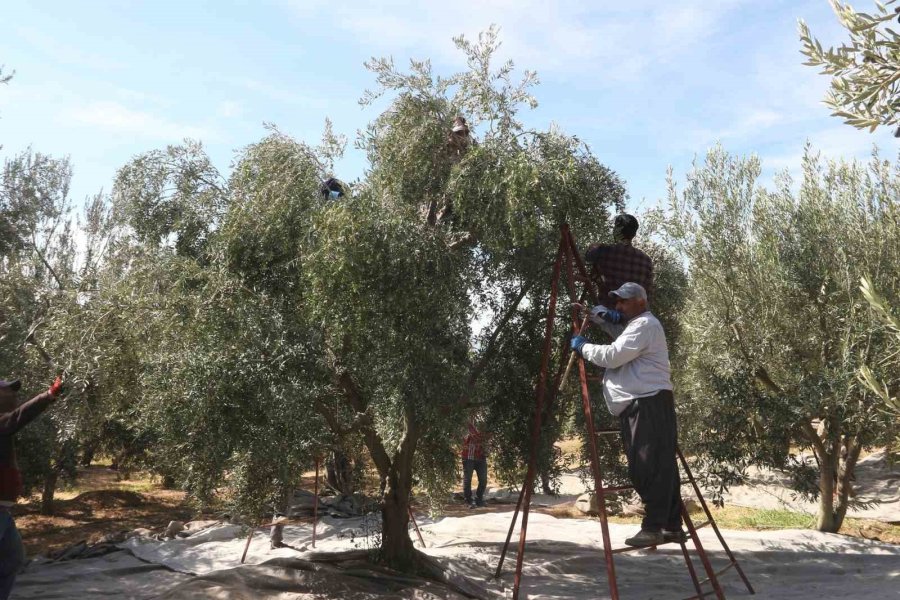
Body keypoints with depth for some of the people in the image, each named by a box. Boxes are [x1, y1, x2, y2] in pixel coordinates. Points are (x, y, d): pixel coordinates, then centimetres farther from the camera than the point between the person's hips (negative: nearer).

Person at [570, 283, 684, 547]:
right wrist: (600, 319, 19)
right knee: (661, 467, 9)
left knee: (651, 468, -11)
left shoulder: (645, 325, -8)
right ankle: (672, 526, 13)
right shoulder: (635, 325, 24)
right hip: (641, 404, 10)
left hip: (649, 403, -10)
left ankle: (654, 527, -10)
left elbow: (612, 356, -15)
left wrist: (584, 347, -2)